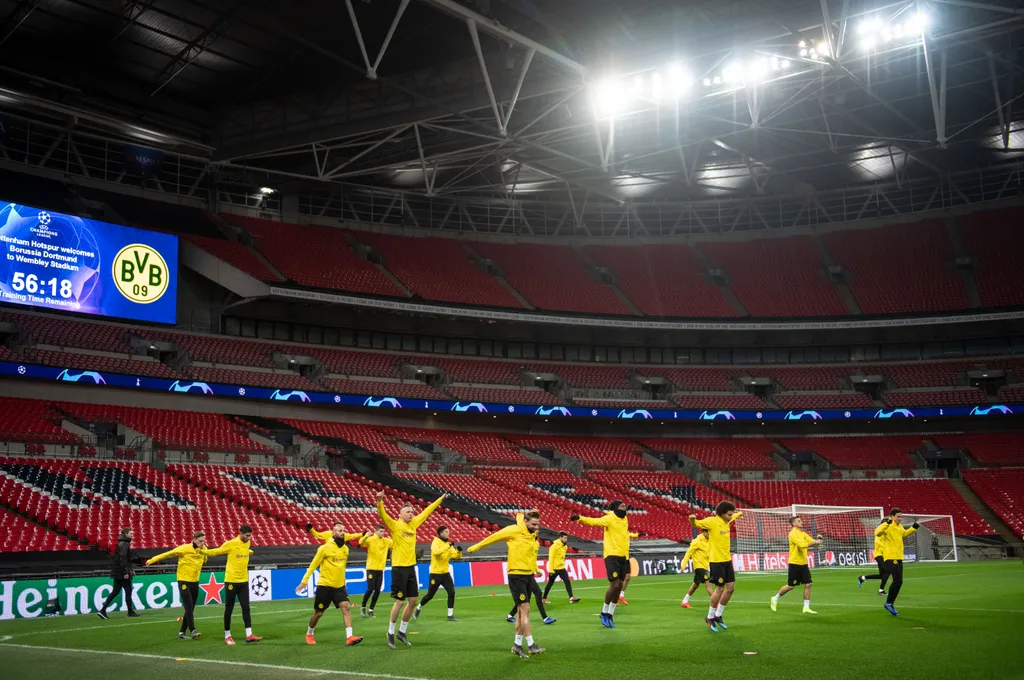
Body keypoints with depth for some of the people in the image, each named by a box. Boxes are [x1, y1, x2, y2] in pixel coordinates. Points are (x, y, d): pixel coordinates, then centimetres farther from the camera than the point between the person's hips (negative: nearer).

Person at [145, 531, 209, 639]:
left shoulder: (203, 550, 0)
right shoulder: (185, 549, -16)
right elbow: (168, 554, -12)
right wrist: (152, 560, -15)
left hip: (195, 581, 6)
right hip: (184, 581, -6)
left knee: (190, 609, 8)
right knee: (189, 607, -14)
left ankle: (182, 632, 17)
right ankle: (193, 630, -16)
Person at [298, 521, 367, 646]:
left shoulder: (345, 548, 4)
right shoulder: (325, 548, -12)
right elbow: (313, 565, -6)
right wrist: (304, 581, -5)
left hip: (340, 586, 4)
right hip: (324, 585, -4)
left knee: (346, 607, -16)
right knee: (318, 613, 7)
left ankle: (349, 637, -21)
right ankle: (309, 634, 33)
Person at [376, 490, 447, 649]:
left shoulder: (413, 524, 9)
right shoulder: (394, 525, -8)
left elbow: (426, 511, 20)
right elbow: (382, 515, -24)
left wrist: (440, 499, 26)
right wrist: (379, 501, -42)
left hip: (411, 566, 7)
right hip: (399, 567, -7)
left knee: (413, 601, 9)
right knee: (400, 602, -4)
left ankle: (402, 632, 24)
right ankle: (390, 633, 12)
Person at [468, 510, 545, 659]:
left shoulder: (533, 534, 7)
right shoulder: (514, 531, -15)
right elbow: (494, 537, -5)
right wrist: (476, 547, 5)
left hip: (529, 576, 8)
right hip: (516, 576, -7)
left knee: (522, 611, 11)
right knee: (525, 609, -10)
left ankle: (517, 645, 20)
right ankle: (531, 645, -8)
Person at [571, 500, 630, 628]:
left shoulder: (624, 519, 13)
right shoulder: (610, 519, -9)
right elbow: (594, 521, -22)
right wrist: (580, 518, -39)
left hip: (622, 556, 7)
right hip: (612, 555, -7)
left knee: (619, 586, 7)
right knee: (614, 585, -13)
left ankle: (610, 614, 20)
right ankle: (604, 613, 4)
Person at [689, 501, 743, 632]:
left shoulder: (727, 520, 6)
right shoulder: (712, 521, -16)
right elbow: (696, 524, -18)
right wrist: (692, 519, -37)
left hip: (727, 560, 8)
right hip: (716, 561, -8)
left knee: (731, 588, 7)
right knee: (720, 588, -4)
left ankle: (718, 616, 21)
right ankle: (710, 617, 13)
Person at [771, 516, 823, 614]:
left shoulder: (803, 534, 13)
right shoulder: (793, 533, -12)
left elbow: (813, 542, 8)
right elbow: (802, 545, -25)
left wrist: (818, 539, -12)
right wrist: (815, 542, -25)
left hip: (804, 563, 7)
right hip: (794, 563, -7)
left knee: (808, 584, -1)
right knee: (790, 586, 1)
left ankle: (806, 607, 5)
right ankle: (775, 598, 21)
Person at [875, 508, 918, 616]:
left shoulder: (900, 526, 14)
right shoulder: (887, 526, -12)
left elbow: (904, 533, 36)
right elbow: (877, 532, -31)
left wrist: (913, 528, 23)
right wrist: (887, 523, -39)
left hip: (899, 557, 9)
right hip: (890, 557, -9)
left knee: (898, 582, 9)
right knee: (898, 581, -15)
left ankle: (889, 604, 19)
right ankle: (888, 603, -2)